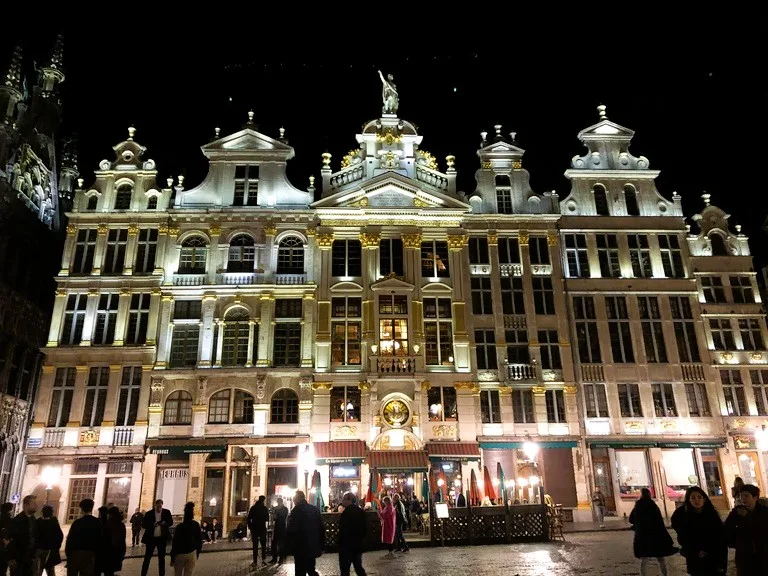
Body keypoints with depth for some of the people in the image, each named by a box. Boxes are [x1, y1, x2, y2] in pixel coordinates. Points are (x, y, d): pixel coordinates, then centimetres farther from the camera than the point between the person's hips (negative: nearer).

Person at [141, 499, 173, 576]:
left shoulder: (167, 512, -3)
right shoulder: (149, 513, -6)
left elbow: (171, 522, 3)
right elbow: (144, 525, -5)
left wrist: (165, 523, -18)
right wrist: (152, 525, -23)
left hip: (162, 538, 1)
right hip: (151, 538, -1)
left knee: (161, 557, 10)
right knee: (147, 557, 3)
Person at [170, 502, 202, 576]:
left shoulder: (179, 527, -9)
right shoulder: (196, 526, -2)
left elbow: (175, 543, -8)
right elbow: (199, 541, 3)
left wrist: (172, 558, -1)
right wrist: (197, 555, 12)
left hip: (179, 554, -1)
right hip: (191, 554, 1)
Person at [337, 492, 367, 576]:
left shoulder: (346, 512, -19)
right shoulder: (361, 511, 5)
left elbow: (343, 531, -18)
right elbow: (365, 528, 11)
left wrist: (340, 544, -8)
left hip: (347, 546, -7)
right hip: (358, 545, 7)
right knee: (359, 567, 18)